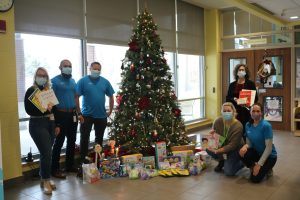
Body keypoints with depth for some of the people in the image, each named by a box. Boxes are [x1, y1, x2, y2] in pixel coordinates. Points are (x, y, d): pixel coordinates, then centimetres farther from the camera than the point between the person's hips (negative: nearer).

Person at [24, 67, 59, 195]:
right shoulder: (31, 91, -4)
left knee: (46, 153, 10)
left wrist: (56, 125, 12)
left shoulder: (49, 90, 12)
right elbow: (28, 110, -11)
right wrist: (43, 109, -22)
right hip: (37, 125, -5)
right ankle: (46, 181, 5)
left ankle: (44, 179, 23)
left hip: (50, 124, 5)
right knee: (46, 153, -9)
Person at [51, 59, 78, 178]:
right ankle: (55, 169, 7)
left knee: (72, 141, 13)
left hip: (72, 114, 7)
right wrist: (53, 115, -16)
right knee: (59, 142, -3)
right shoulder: (55, 81, -6)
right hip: (61, 114, -7)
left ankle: (70, 165, 26)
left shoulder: (72, 81, 14)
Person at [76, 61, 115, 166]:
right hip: (87, 115, -3)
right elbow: (76, 97, -8)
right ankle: (83, 159, 17)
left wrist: (110, 111, 6)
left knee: (99, 138, 15)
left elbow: (111, 96, 10)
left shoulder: (105, 82, 3)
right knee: (84, 138, 3)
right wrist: (79, 113, -11)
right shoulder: (83, 81, -5)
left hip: (101, 115, 3)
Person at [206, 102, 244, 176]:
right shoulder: (218, 121, -15)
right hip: (221, 145, 5)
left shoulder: (238, 126, -27)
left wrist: (218, 151, -38)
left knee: (228, 172, -17)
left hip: (234, 150, -4)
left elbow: (232, 145, -27)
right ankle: (221, 161, 6)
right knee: (208, 148, -24)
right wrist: (211, 134, -29)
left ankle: (241, 162, 15)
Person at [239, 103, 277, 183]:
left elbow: (269, 147, -23)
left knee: (255, 179, -17)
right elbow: (249, 142, 2)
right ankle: (252, 167, 2)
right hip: (257, 152, 5)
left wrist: (259, 164, -24)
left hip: (269, 156, -5)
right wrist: (245, 146, -24)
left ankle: (267, 168, 13)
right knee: (243, 153, -28)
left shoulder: (266, 126, -23)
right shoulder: (248, 125, -4)